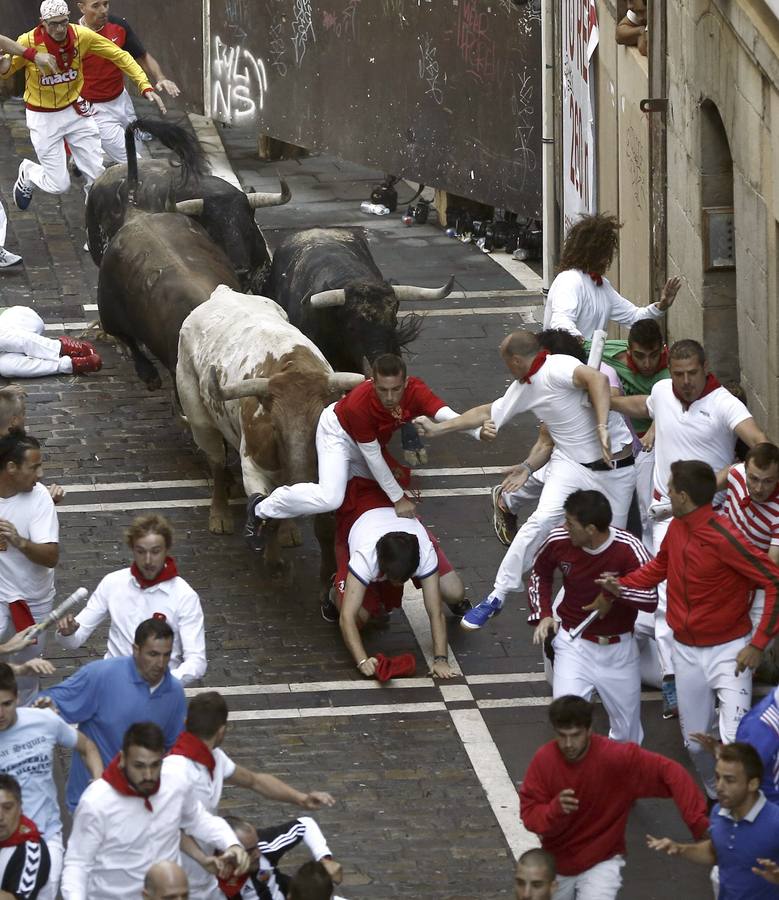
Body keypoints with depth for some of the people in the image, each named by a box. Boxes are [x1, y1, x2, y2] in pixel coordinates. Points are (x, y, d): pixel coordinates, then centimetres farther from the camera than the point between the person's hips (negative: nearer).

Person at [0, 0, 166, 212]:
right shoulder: (28, 42, -23)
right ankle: (28, 174, 35)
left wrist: (145, 86, -14)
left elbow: (120, 56, -6)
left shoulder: (82, 35, -16)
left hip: (75, 112, 3)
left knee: (97, 176, 3)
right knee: (58, 185, 2)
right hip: (43, 118, -3)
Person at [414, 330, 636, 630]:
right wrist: (438, 428, 20)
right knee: (543, 519, -15)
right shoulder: (523, 388, 7)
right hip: (571, 465, 5)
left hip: (615, 467, -5)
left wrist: (602, 428, -41)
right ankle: (498, 596, -12)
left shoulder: (557, 368, -20)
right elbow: (488, 413, 19)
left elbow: (597, 378, -37)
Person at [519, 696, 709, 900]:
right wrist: (556, 808, -37)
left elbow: (670, 772, -24)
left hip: (601, 861, -3)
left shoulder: (615, 757, -25)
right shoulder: (544, 759, -17)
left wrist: (700, 825, -31)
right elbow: (529, 814, -15)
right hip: (556, 861, 3)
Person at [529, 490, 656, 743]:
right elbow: (539, 574, 11)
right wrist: (542, 615, 0)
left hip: (617, 648, 0)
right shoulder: (558, 542, -12)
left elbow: (650, 600, -22)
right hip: (574, 644, 1)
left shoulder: (628, 549, -21)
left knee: (627, 733, 11)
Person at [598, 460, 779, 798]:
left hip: (727, 650, -7)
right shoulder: (677, 528, -2)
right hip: (687, 651, 7)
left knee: (734, 744, -20)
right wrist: (623, 584, 4)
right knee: (695, 743, 14)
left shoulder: (724, 539, -26)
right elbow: (661, 564, 22)